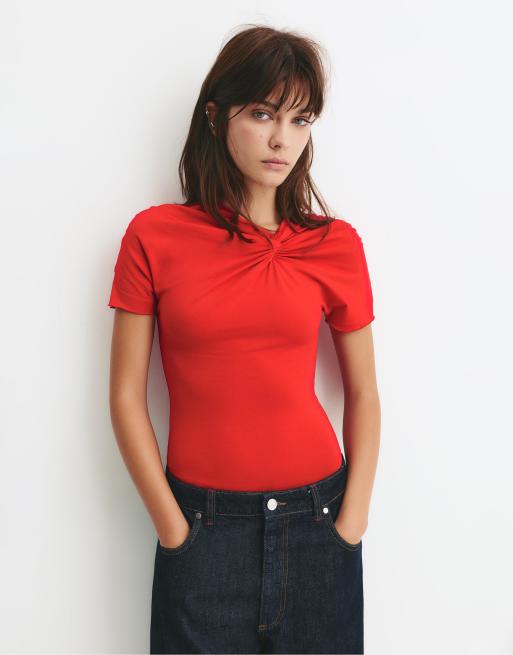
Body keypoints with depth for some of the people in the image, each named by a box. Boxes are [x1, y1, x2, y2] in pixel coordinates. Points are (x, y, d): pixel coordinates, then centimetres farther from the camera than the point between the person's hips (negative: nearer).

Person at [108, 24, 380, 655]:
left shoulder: (337, 244, -1)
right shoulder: (153, 236, -4)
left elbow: (362, 393, 4)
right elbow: (126, 396, -4)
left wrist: (351, 523, -3)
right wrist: (174, 527, -6)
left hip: (316, 518, 2)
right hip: (202, 524, -1)